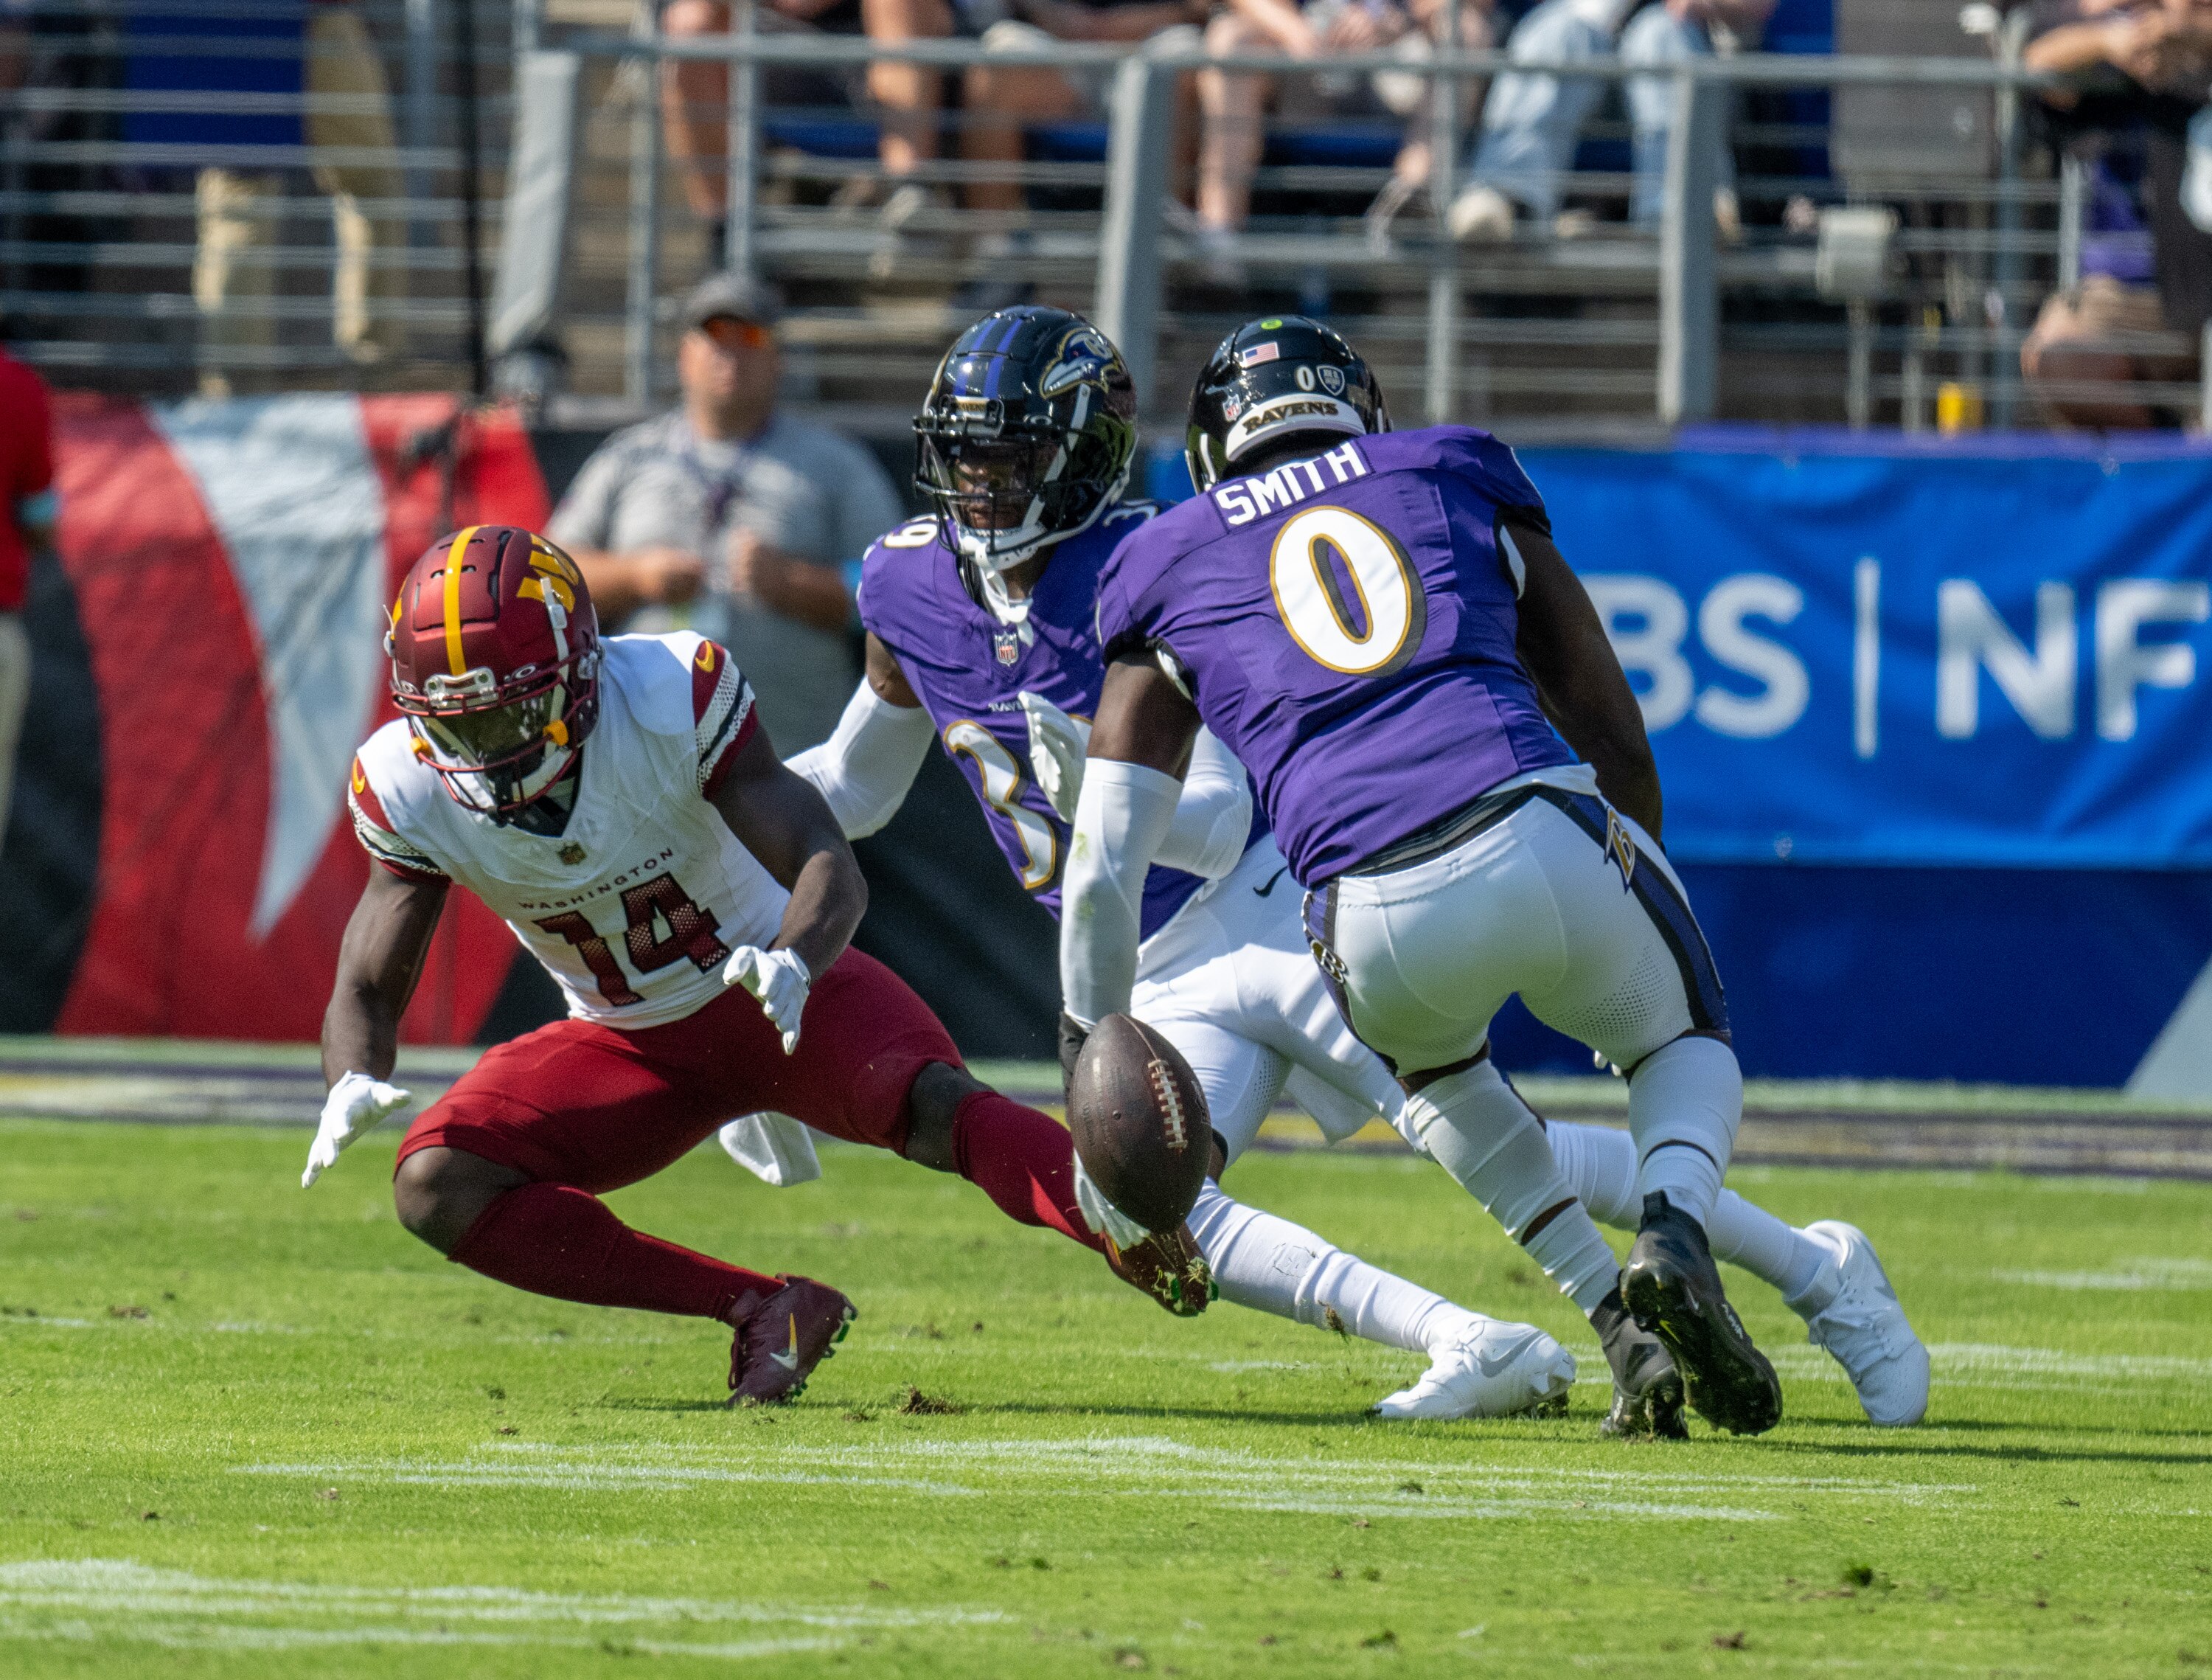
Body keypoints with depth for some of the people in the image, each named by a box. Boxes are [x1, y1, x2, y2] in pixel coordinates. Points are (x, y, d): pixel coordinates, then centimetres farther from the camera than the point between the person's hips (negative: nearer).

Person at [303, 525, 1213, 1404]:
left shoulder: (672, 699, -26)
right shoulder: (413, 790, -16)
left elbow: (829, 867, -29)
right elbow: (368, 988, -9)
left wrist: (791, 963, -53)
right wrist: (353, 1087, -34)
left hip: (785, 998, -4)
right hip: (632, 1041, 4)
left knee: (929, 1102, -35)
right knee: (438, 1188, -19)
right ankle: (764, 1311, -19)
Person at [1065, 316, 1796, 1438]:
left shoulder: (1170, 567, 22)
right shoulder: (1456, 478, 25)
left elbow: (1103, 871, 20)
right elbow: (1613, 737, 28)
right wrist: (1631, 909, 43)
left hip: (1380, 923, 0)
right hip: (1548, 839, 0)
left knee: (1432, 1060, 36)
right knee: (1683, 1038, 31)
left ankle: (1615, 1315, 18)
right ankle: (1675, 1231, -3)